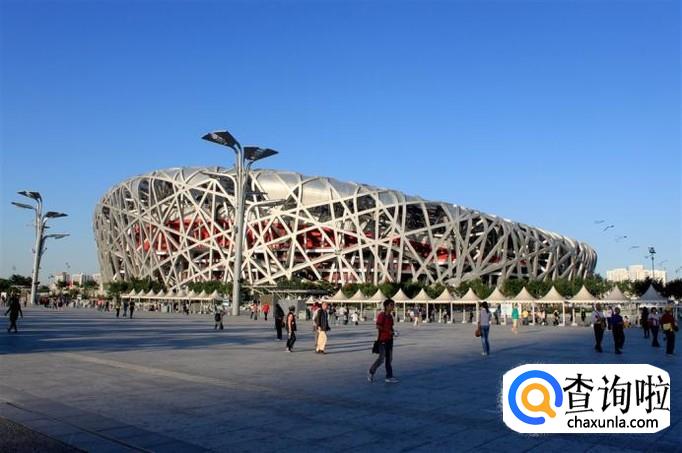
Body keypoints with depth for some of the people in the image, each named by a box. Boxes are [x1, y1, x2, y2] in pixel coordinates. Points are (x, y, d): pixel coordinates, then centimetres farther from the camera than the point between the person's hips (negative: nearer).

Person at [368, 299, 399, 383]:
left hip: (389, 339, 8)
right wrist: (389, 331, -20)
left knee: (389, 358, 7)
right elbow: (378, 326, -20)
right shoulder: (381, 315, -12)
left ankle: (389, 377, 10)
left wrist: (393, 332, 0)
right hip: (382, 340, -8)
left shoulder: (390, 316, 11)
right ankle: (371, 372, 15)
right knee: (381, 358, -4)